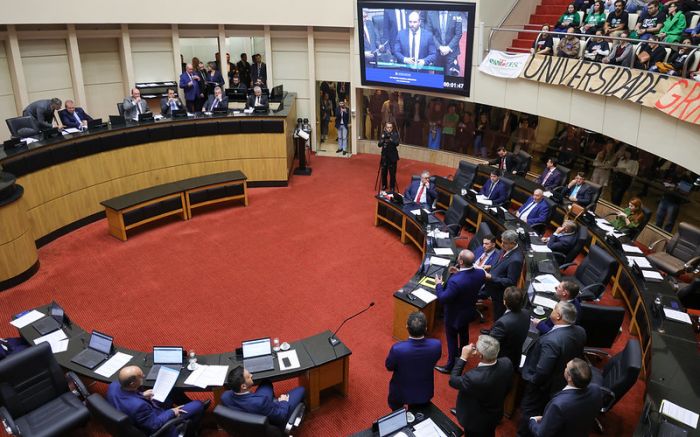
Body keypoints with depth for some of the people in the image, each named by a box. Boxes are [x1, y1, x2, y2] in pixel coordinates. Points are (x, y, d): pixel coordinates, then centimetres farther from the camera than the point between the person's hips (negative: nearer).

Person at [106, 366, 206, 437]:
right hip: (156, 422, -7)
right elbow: (155, 424, -26)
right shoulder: (138, 406, -43)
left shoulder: (114, 385, -22)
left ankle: (189, 406, 42)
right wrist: (171, 412, -13)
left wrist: (142, 395, -1)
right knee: (198, 405, 4)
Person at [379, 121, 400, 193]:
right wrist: (383, 139, -25)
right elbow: (379, 145, -6)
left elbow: (397, 143, -19)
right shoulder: (383, 134, 0)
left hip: (392, 156, -2)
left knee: (392, 173, -2)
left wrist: (390, 139, -34)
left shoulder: (395, 134, -6)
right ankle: (384, 186, 24)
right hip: (384, 156, 2)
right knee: (384, 172, 8)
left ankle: (392, 187, 10)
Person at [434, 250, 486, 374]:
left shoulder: (455, 281, -41)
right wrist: (459, 273, -3)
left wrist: (438, 284, -15)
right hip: (469, 311, 7)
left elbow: (443, 299, -30)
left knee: (452, 340, 16)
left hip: (454, 315, -7)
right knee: (464, 334, 31)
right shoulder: (480, 273, -20)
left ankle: (451, 365, 35)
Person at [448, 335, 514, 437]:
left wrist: (463, 358, -23)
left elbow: (453, 381, -24)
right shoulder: (507, 363, -26)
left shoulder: (474, 378, -45)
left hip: (476, 421, -4)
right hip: (496, 415, 5)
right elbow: (507, 388, -6)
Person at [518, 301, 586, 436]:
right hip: (565, 382, 8)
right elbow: (577, 355, 3)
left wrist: (533, 380, -14)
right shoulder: (580, 332, -17)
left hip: (543, 384, -8)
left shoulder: (551, 341, -41)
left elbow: (542, 371, -35)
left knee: (529, 411, 18)